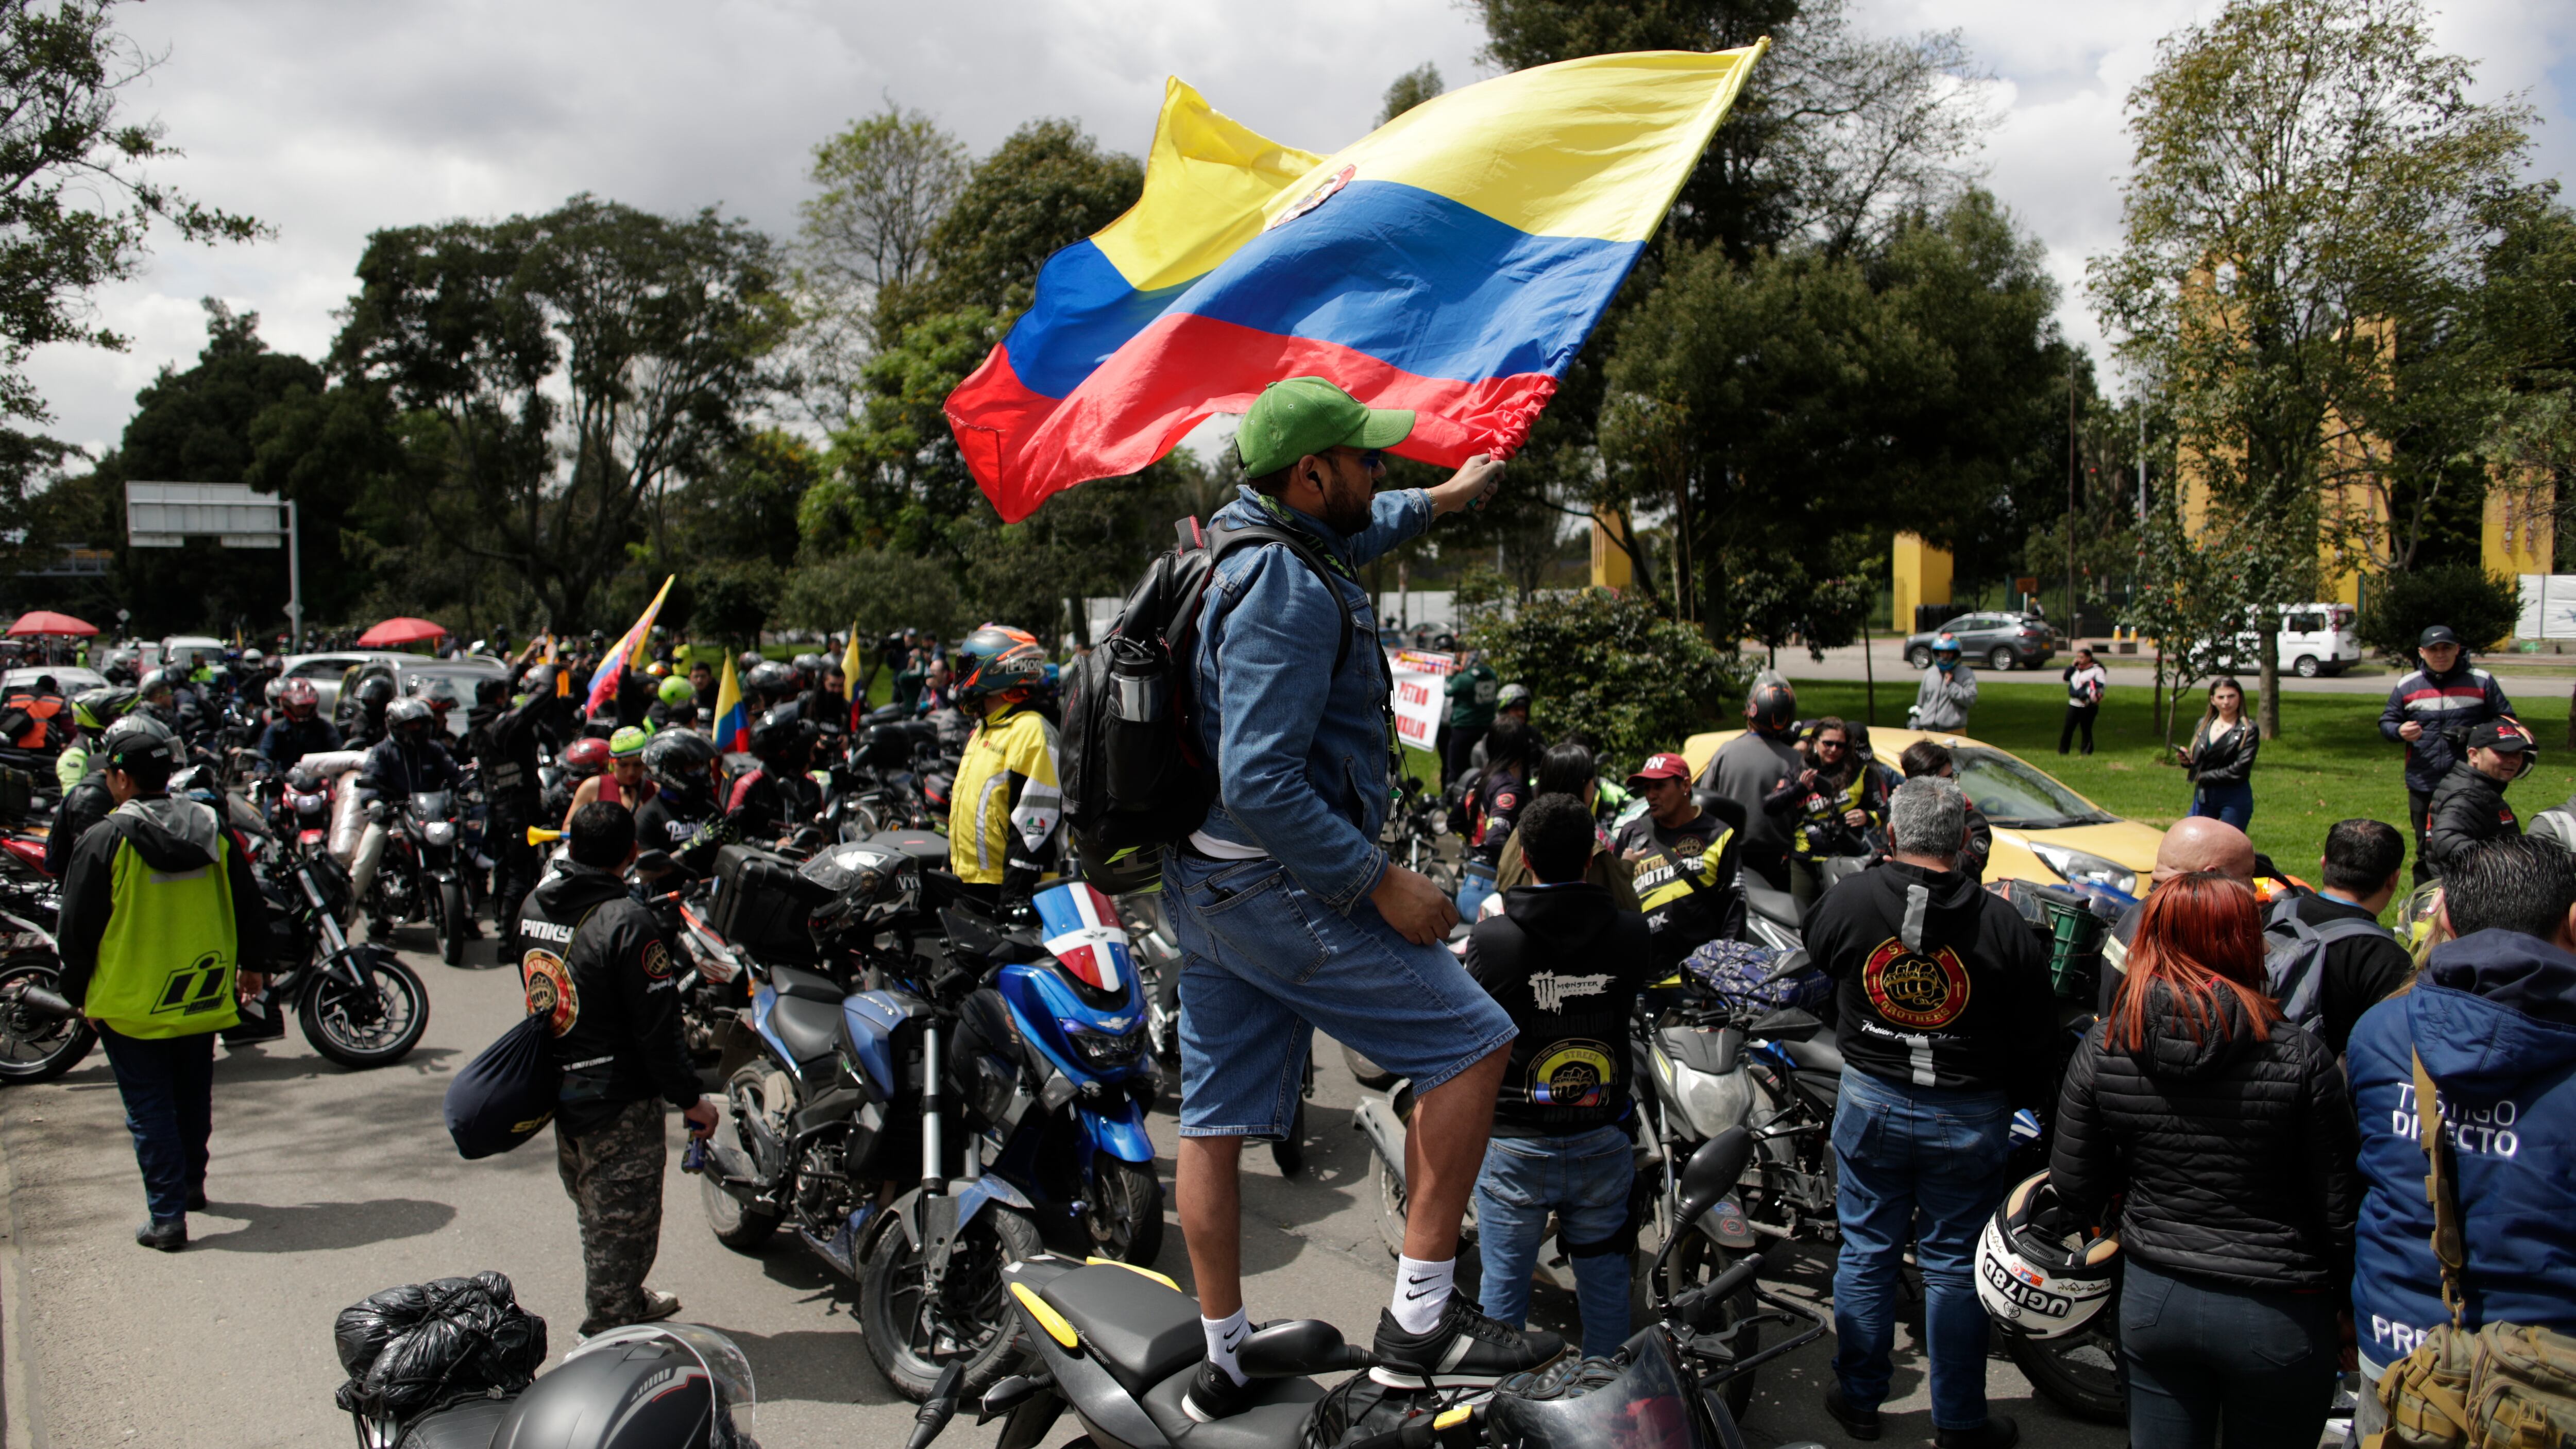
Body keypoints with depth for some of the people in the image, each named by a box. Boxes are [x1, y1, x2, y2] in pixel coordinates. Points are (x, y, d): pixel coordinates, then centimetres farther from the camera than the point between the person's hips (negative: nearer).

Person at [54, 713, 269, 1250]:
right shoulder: (212, 829, -2)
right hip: (203, 997, 5)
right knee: (192, 1096, 21)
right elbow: (249, 904, 6)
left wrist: (78, 993, 5)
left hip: (131, 1004, -4)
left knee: (149, 1107, 3)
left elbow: (77, 929, -9)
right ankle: (191, 1182, 37)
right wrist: (250, 963, 20)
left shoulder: (103, 841, -15)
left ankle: (167, 1215, 2)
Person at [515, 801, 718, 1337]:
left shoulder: (533, 905, 1)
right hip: (618, 1102, -8)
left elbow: (535, 995, 13)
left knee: (595, 1212, 24)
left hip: (556, 1089, 8)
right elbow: (658, 1025, -21)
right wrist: (690, 1098, -11)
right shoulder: (626, 922, -23)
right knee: (623, 1227, 4)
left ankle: (628, 1302, 42)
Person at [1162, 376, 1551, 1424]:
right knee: (1471, 1042, -4)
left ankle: (1224, 1361, 27)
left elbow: (1348, 541, 36)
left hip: (1200, 883, 10)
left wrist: (1440, 501, 45)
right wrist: (1384, 883, -21)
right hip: (1281, 885, -10)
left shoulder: (1244, 534, 11)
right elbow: (1261, 785, -27)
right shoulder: (1287, 592, -21)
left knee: (1216, 1119, 14)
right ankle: (1420, 1318, -1)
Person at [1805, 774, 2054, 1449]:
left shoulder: (1848, 900, -12)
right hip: (1969, 1115, -1)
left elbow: (1815, 947, 12)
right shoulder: (2001, 923, -15)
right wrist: (2029, 1099, 11)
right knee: (1953, 1266, 10)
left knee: (1866, 1253, 15)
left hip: (1871, 1104, 1)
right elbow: (2038, 1031, -7)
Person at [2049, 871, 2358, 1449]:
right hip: (2277, 1314, -2)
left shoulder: (2103, 1048, -9)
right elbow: (2340, 1211, -10)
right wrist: (2350, 1311, 6)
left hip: (2151, 1300, 2)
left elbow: (2074, 1188, -1)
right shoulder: (2300, 1059, -17)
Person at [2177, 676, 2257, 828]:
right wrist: (2186, 760, -8)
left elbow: (2239, 770, -16)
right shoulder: (2203, 725, 8)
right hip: (2203, 797, 5)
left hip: (2234, 800, -5)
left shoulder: (2248, 730, -7)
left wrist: (2203, 776, -11)